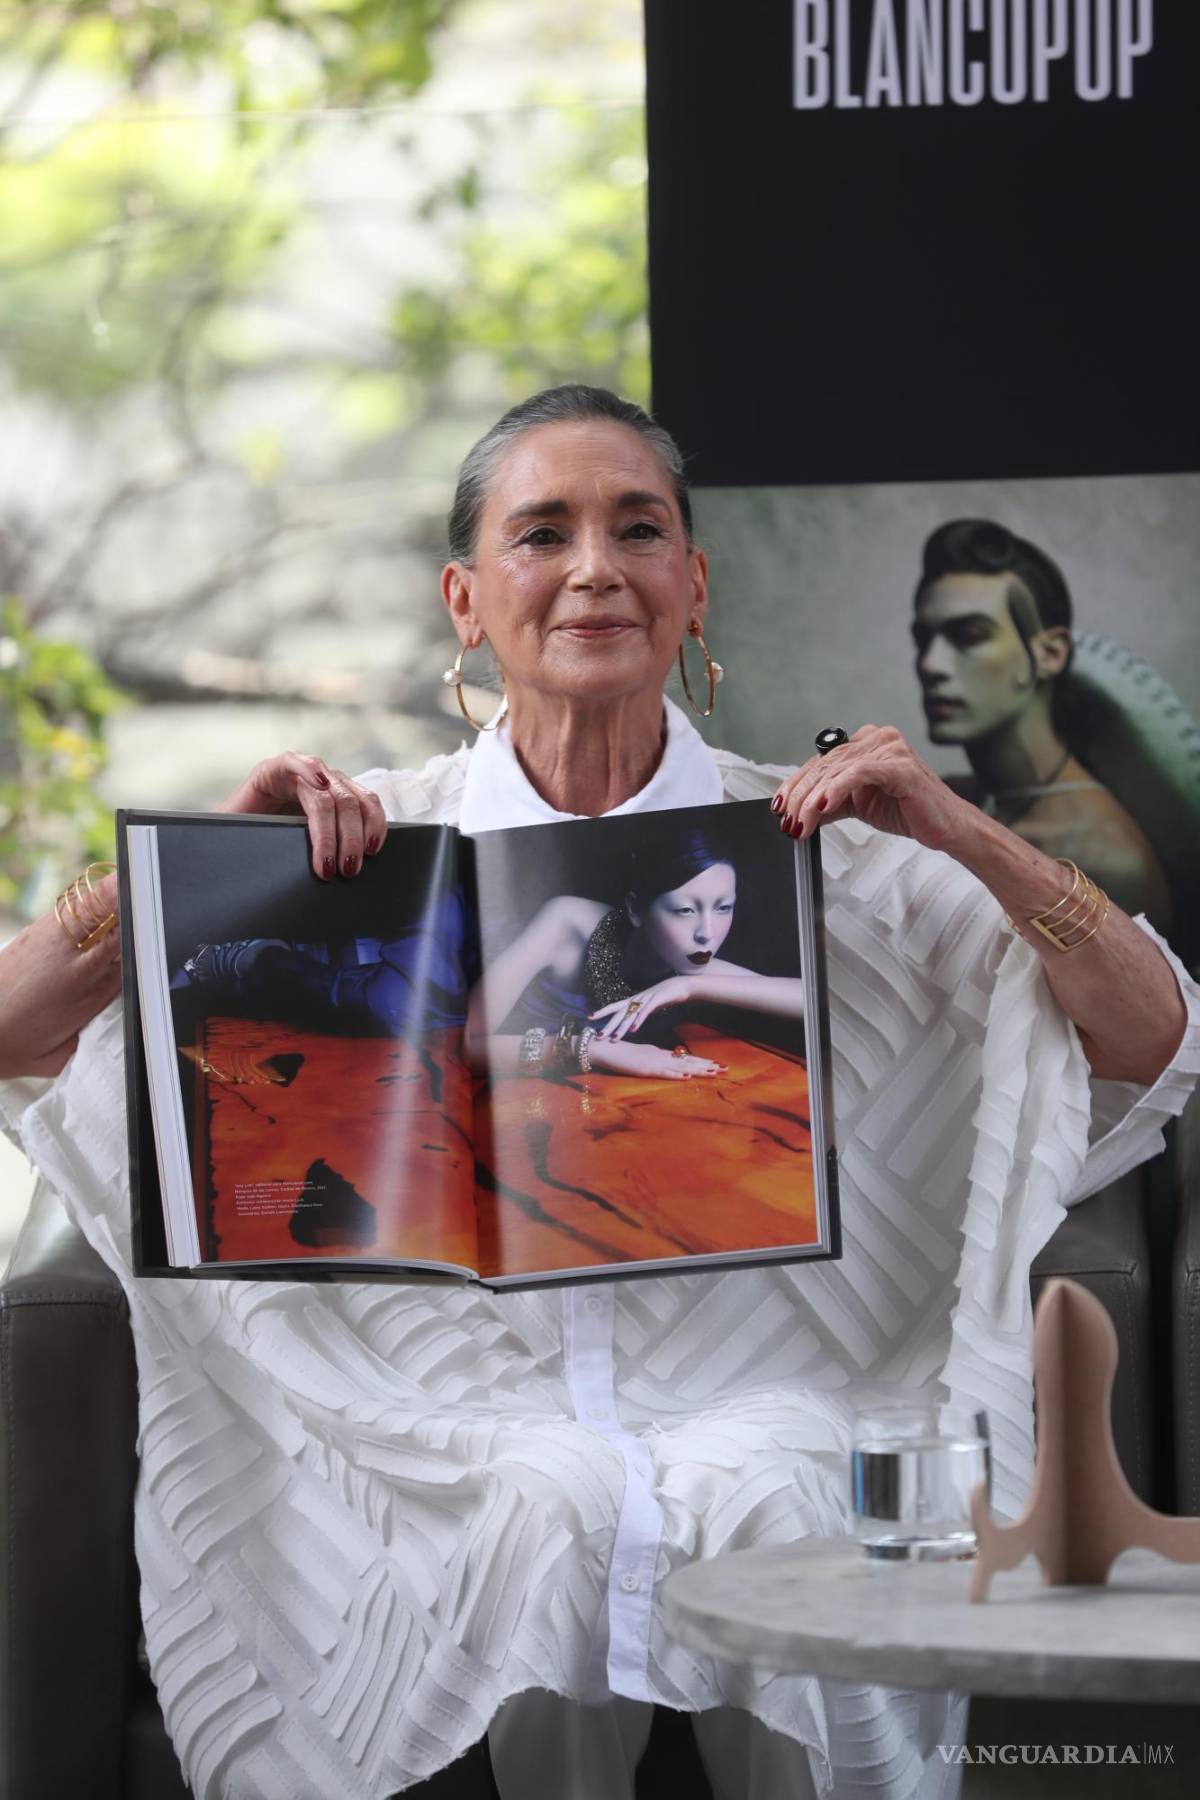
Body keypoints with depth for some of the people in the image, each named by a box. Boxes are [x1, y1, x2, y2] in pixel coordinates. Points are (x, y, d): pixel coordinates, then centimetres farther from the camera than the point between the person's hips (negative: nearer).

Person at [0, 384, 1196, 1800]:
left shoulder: (819, 845, 9)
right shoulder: (369, 843, 9)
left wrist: (962, 834, -7)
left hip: (765, 1413, 1)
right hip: (469, 1439, 0)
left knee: (777, 1521, -29)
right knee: (559, 1525, -30)